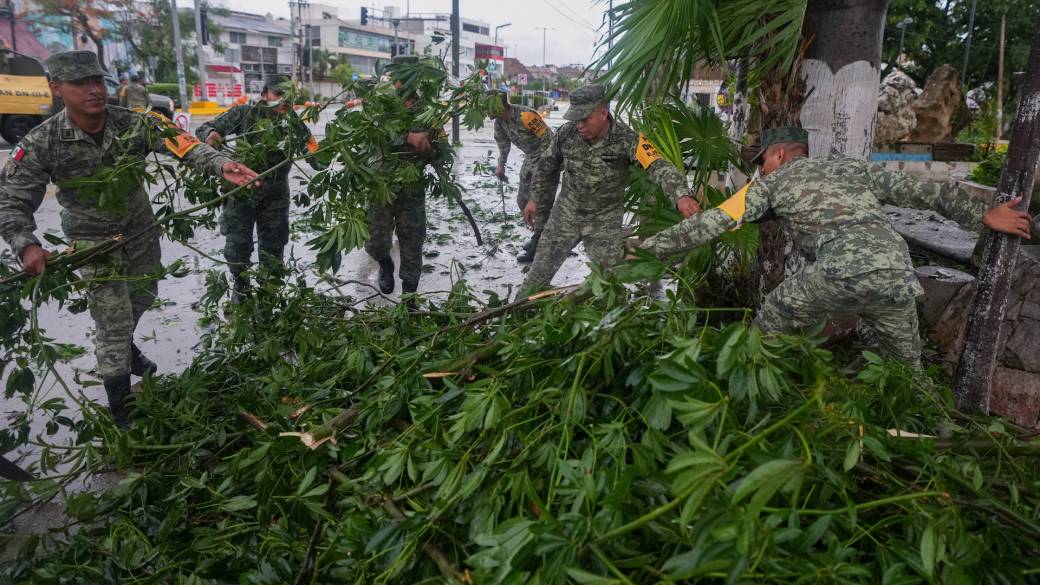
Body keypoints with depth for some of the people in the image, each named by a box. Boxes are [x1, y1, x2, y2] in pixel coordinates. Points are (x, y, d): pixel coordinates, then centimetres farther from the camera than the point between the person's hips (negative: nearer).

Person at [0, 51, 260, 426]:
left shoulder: (133, 124, -15)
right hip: (94, 243, -4)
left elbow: (181, 144, -26)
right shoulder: (42, 143, -21)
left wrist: (220, 165, -46)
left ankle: (122, 348, 57)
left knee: (143, 297, 23)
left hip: (141, 230, 4)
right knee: (113, 324, -3)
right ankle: (121, 411, 13)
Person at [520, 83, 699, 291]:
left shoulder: (626, 139, -23)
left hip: (605, 220, -2)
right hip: (566, 214, 3)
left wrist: (681, 195, -51)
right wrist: (536, 199, 12)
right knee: (542, 266, 11)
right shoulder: (566, 133, -12)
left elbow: (658, 166, -34)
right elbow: (547, 167, 6)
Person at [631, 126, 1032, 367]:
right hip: (898, 274, 5)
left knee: (768, 325, 20)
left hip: (841, 274, -5)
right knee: (907, 367, 26)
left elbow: (714, 222, 14)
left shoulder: (773, 181, 19)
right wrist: (983, 216, 35)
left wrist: (649, 247, 19)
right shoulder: (851, 167, 31)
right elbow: (920, 193, 27)